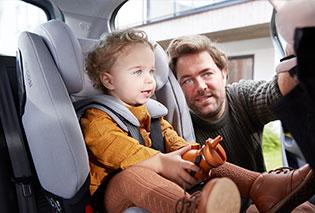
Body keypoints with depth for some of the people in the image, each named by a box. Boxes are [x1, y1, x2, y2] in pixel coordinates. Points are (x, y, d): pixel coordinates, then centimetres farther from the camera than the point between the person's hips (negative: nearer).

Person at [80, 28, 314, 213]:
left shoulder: (149, 112, 19)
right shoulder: (96, 118, -5)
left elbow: (172, 140, 10)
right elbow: (117, 149, -23)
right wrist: (160, 162, -33)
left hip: (156, 181, 7)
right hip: (113, 191, -6)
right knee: (132, 174, -39)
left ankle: (261, 186, -20)